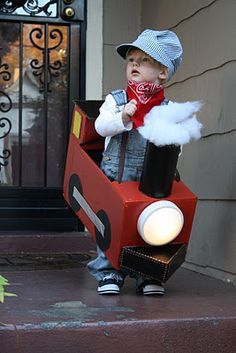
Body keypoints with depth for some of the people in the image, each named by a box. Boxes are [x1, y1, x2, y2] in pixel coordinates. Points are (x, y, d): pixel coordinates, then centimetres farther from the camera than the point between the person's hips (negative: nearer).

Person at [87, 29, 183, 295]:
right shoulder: (116, 99, 3)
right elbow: (101, 126, -9)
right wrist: (123, 118, -24)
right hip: (114, 178, 0)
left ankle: (147, 276, 14)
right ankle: (108, 273, 13)